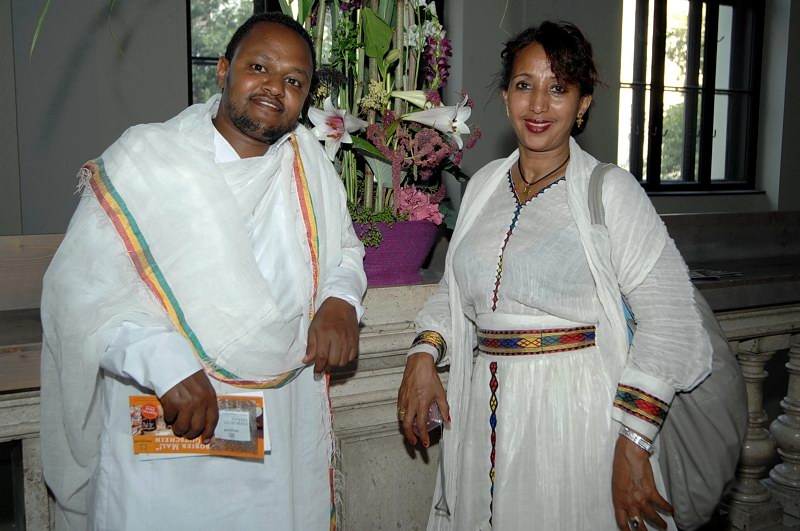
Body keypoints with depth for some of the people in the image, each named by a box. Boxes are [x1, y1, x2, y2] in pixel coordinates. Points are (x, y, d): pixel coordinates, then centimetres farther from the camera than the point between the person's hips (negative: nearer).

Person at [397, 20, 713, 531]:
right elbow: (456, 286, 17)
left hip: (579, 412, -5)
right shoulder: (485, 184, 8)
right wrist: (423, 356, 0)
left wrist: (632, 445, -19)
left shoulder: (610, 190, -9)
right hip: (486, 413, 5)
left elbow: (670, 315, -14)